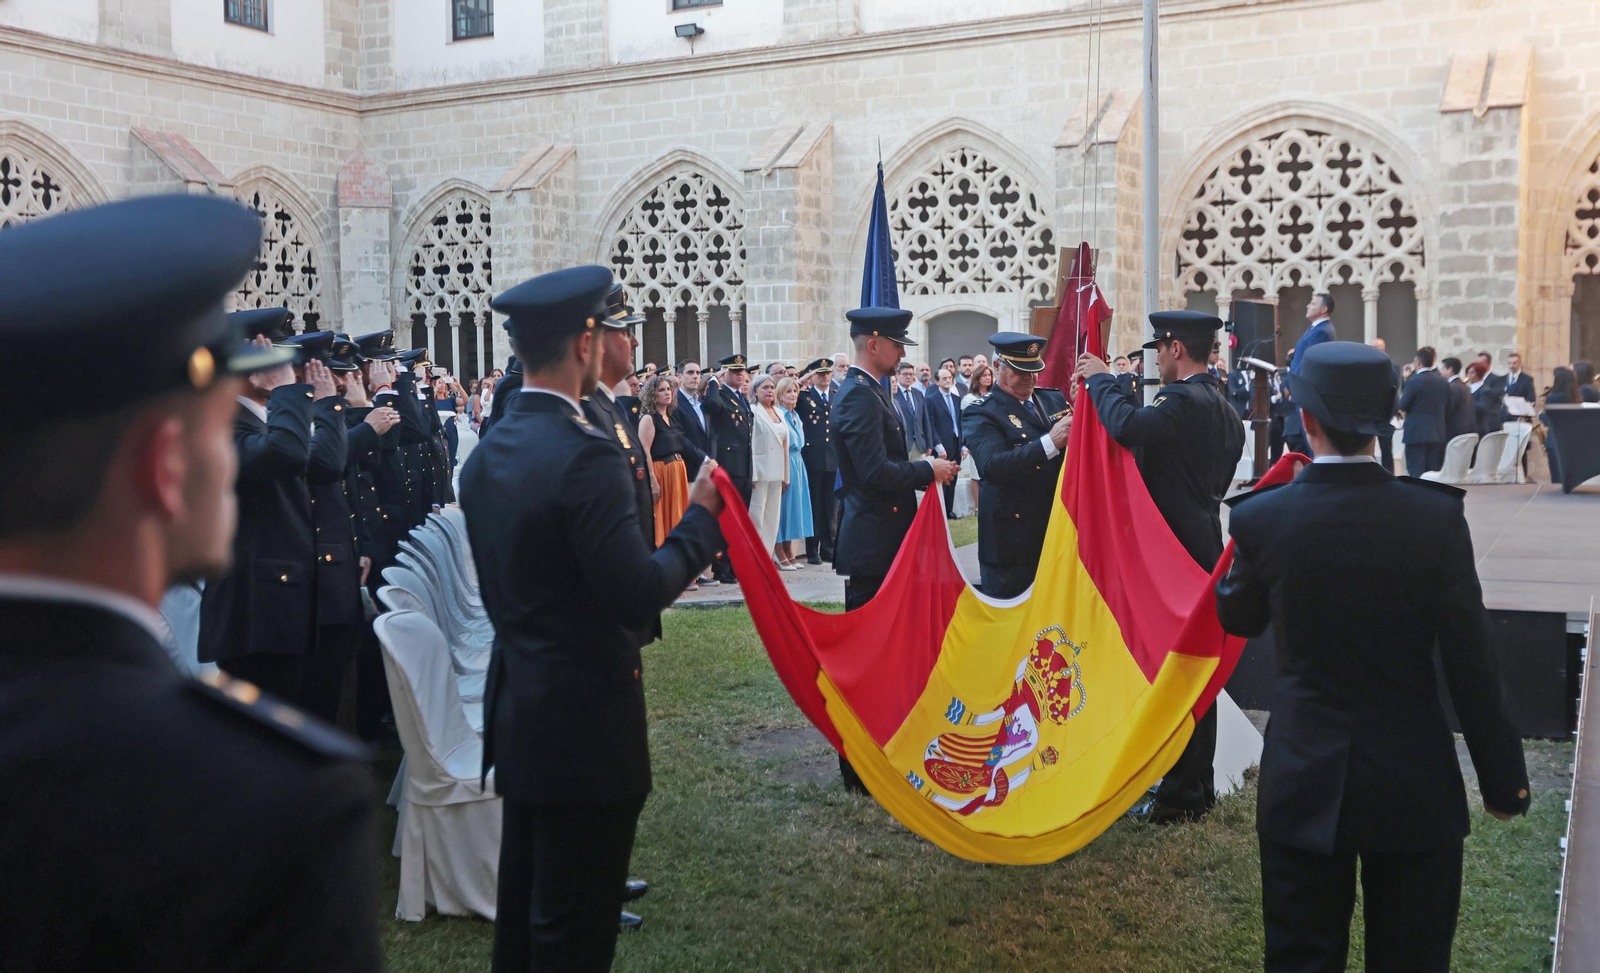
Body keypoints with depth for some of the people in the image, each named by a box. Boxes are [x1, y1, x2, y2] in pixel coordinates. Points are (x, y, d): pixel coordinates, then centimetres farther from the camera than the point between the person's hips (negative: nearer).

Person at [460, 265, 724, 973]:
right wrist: (700, 518, -10)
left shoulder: (486, 454, 6)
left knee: (522, 909, 21)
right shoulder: (586, 453, -21)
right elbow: (640, 596, -23)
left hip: (517, 713, 9)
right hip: (585, 726, -9)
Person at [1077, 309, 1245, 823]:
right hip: (1204, 545, 10)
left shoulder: (1183, 400, -17)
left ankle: (1178, 793, 2)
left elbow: (1127, 426, -34)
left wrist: (1100, 379, -17)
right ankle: (1198, 786, 25)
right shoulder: (1221, 405, 15)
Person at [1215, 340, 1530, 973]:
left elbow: (1238, 619, 8)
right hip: (1413, 786, 0)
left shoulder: (1261, 518, -11)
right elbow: (1471, 663, -10)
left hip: (1304, 784, 0)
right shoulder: (1436, 517, -13)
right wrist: (1503, 780, 2)